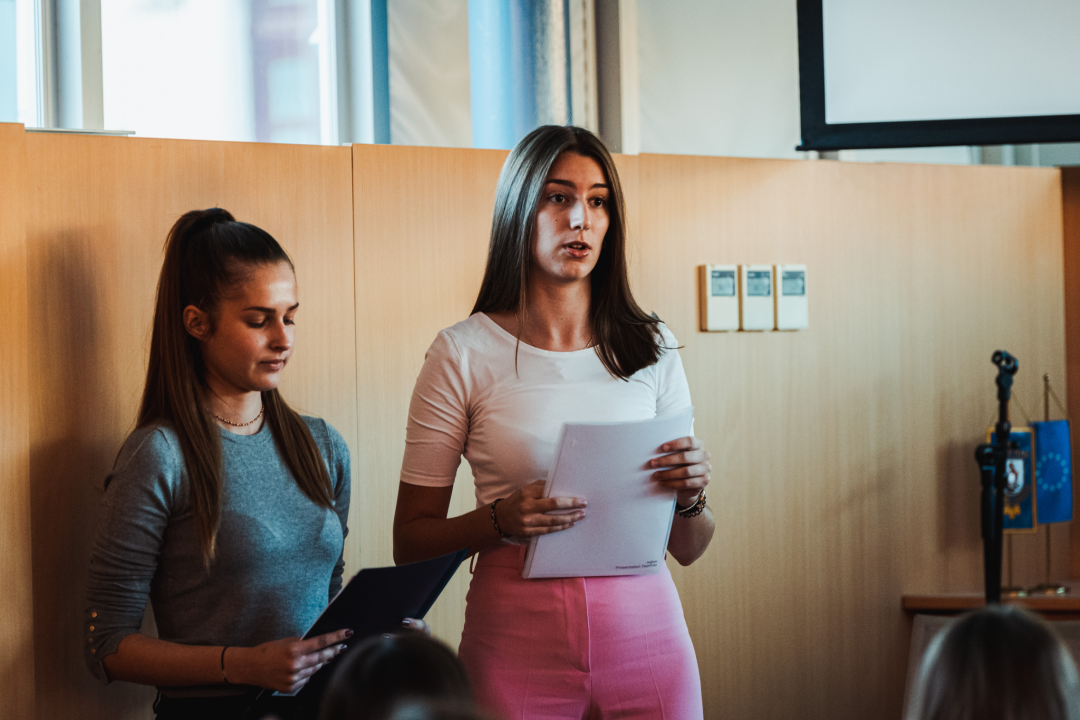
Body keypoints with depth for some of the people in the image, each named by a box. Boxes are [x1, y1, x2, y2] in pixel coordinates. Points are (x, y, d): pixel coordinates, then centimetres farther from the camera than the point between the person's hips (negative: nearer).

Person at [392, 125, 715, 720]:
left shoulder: (651, 347, 6)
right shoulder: (463, 354, -2)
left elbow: (687, 549, 10)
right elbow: (410, 542, -1)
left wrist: (690, 495, -12)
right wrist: (500, 520, -19)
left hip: (643, 632, 2)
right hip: (517, 642, -2)